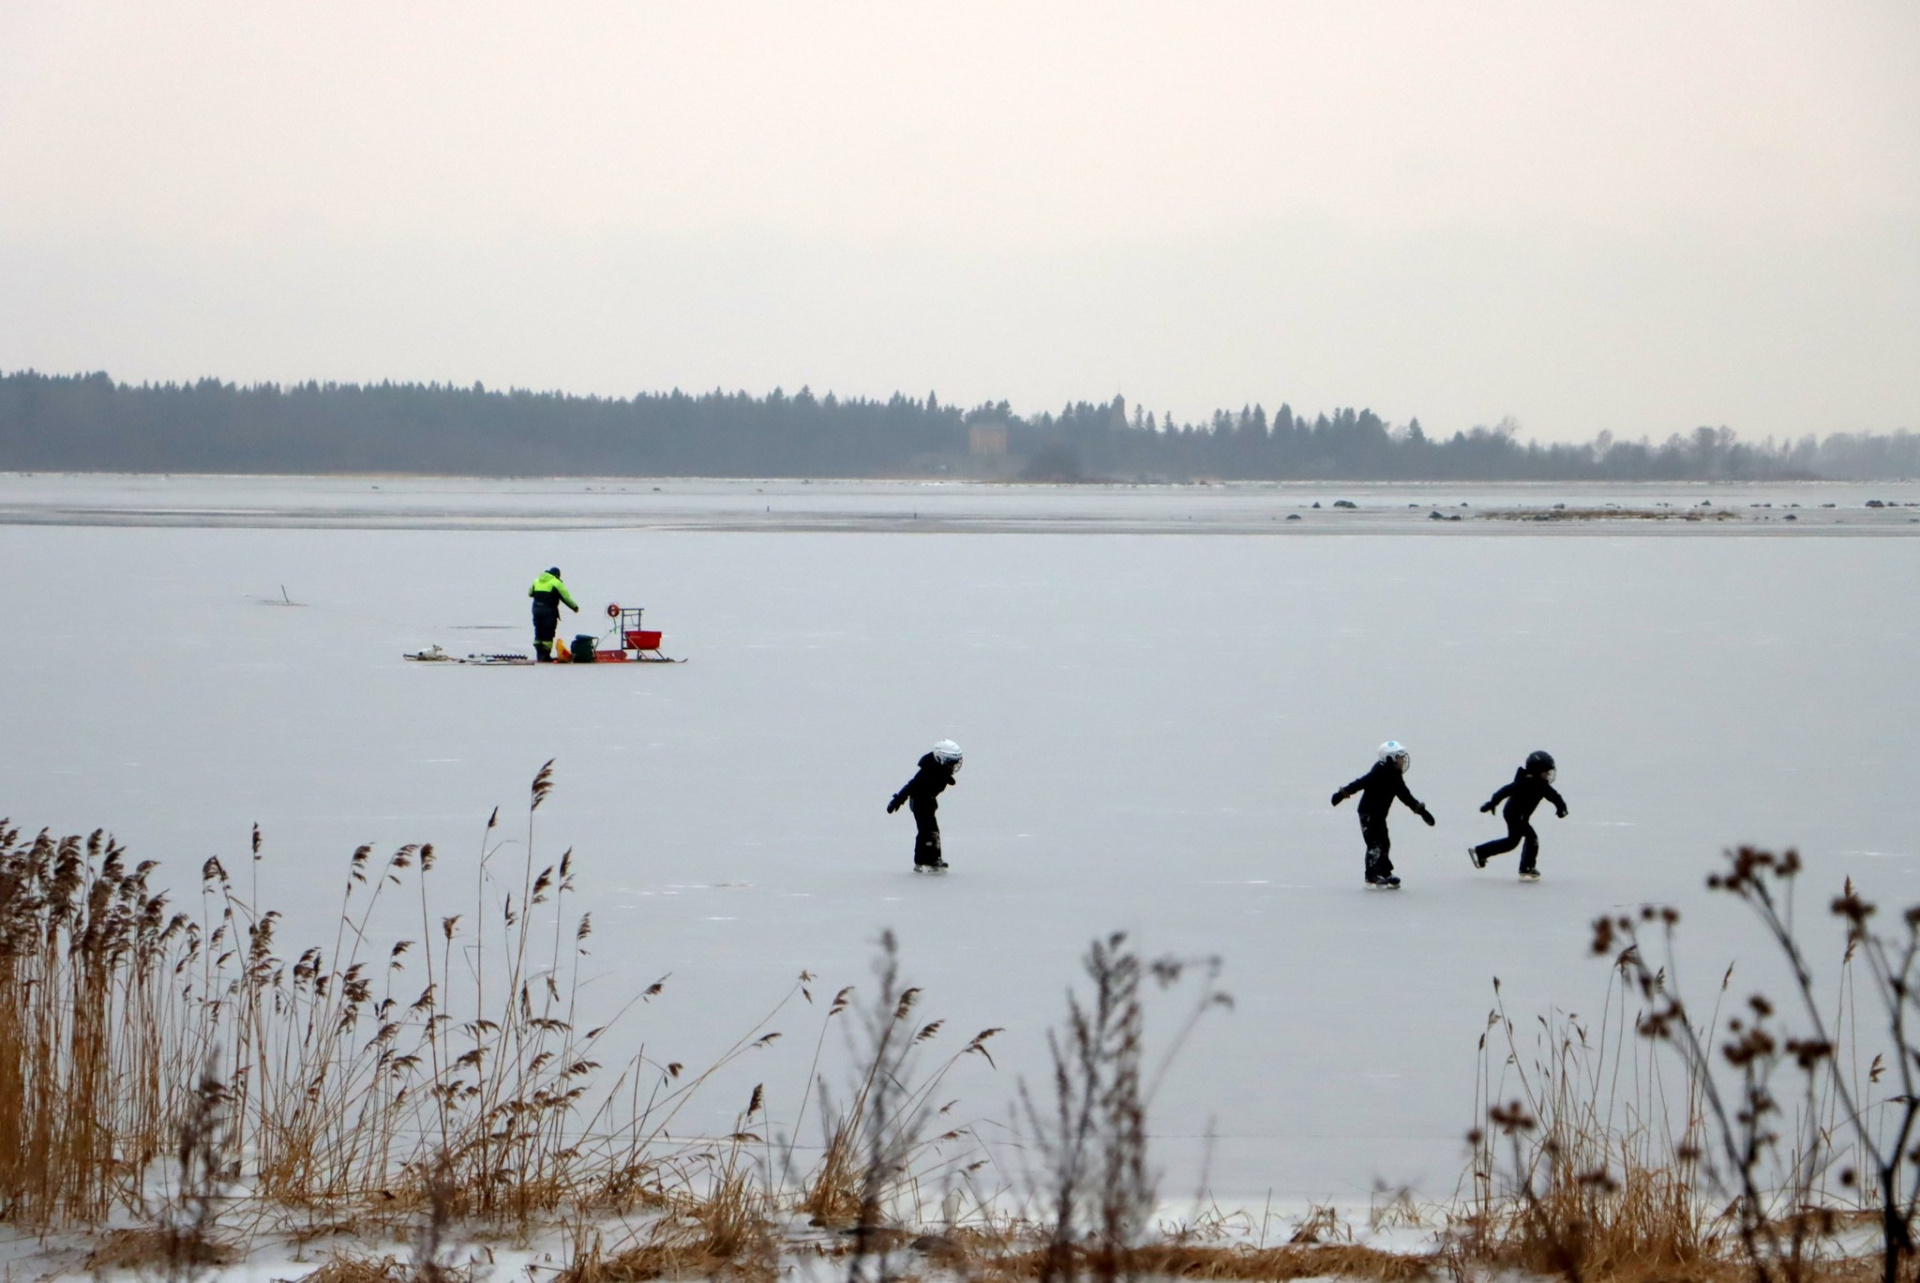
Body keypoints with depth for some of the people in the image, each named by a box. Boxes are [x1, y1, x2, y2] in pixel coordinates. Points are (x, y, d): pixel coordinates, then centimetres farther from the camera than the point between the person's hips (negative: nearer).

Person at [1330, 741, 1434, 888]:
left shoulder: (1395, 777, 7)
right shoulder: (1379, 774, -20)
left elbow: (1406, 796, 16)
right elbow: (1361, 783, -25)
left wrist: (1421, 810, 16)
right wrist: (1343, 794, -31)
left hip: (1379, 815, 9)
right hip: (1368, 813, -9)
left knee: (1384, 843, 11)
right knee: (1375, 844, -10)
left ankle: (1385, 873, 18)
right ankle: (1372, 876, -7)